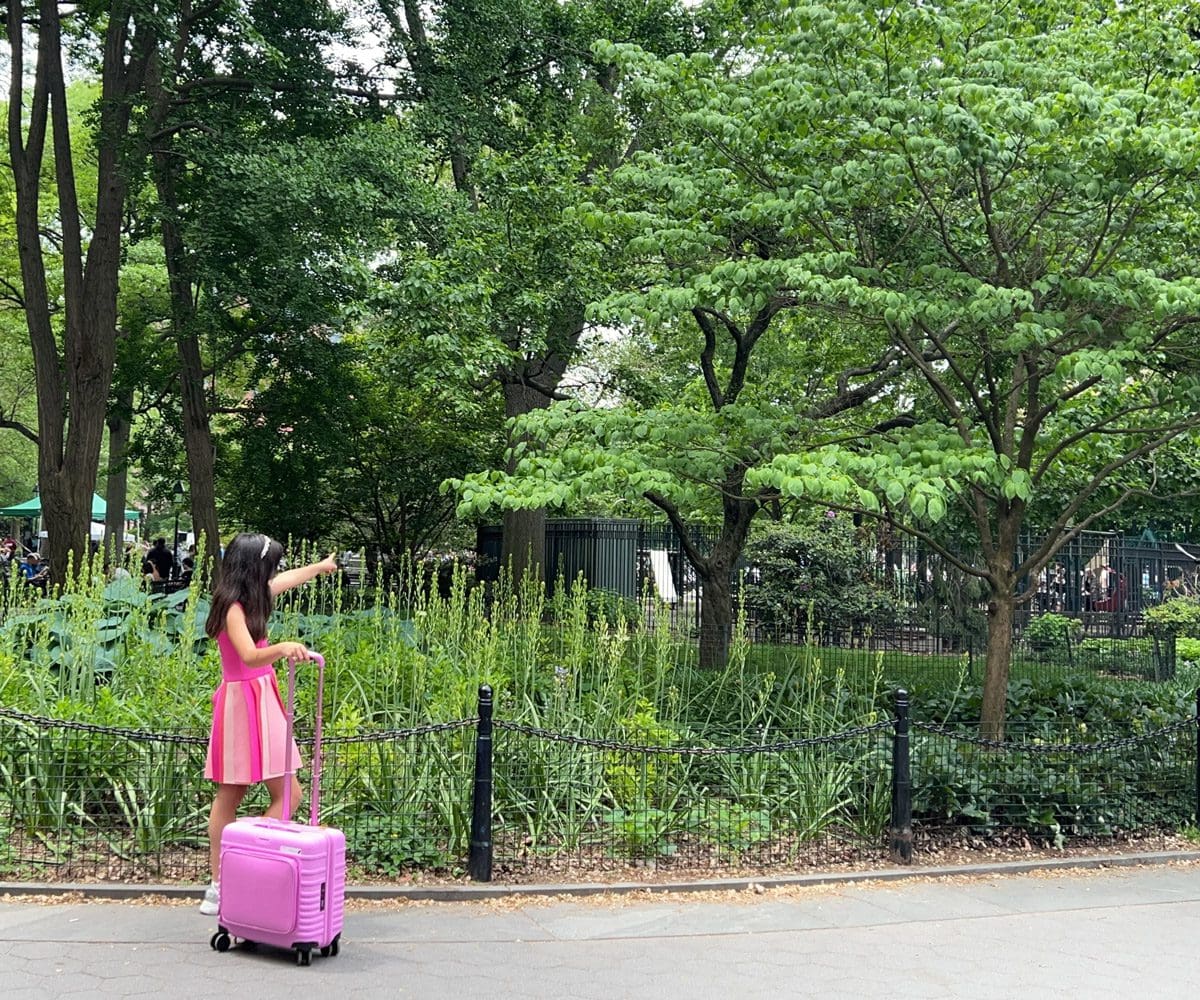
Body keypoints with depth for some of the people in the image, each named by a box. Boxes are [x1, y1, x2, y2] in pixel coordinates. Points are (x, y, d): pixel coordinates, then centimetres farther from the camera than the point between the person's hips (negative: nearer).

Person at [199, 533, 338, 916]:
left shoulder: (248, 599, 9)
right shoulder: (234, 609, -18)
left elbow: (287, 580, 27)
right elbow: (249, 656, -35)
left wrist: (321, 566, 44)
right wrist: (282, 648, -53)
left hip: (253, 700, 10)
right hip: (247, 702, -10)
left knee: (228, 797, 10)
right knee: (287, 794, -9)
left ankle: (219, 887, 15)